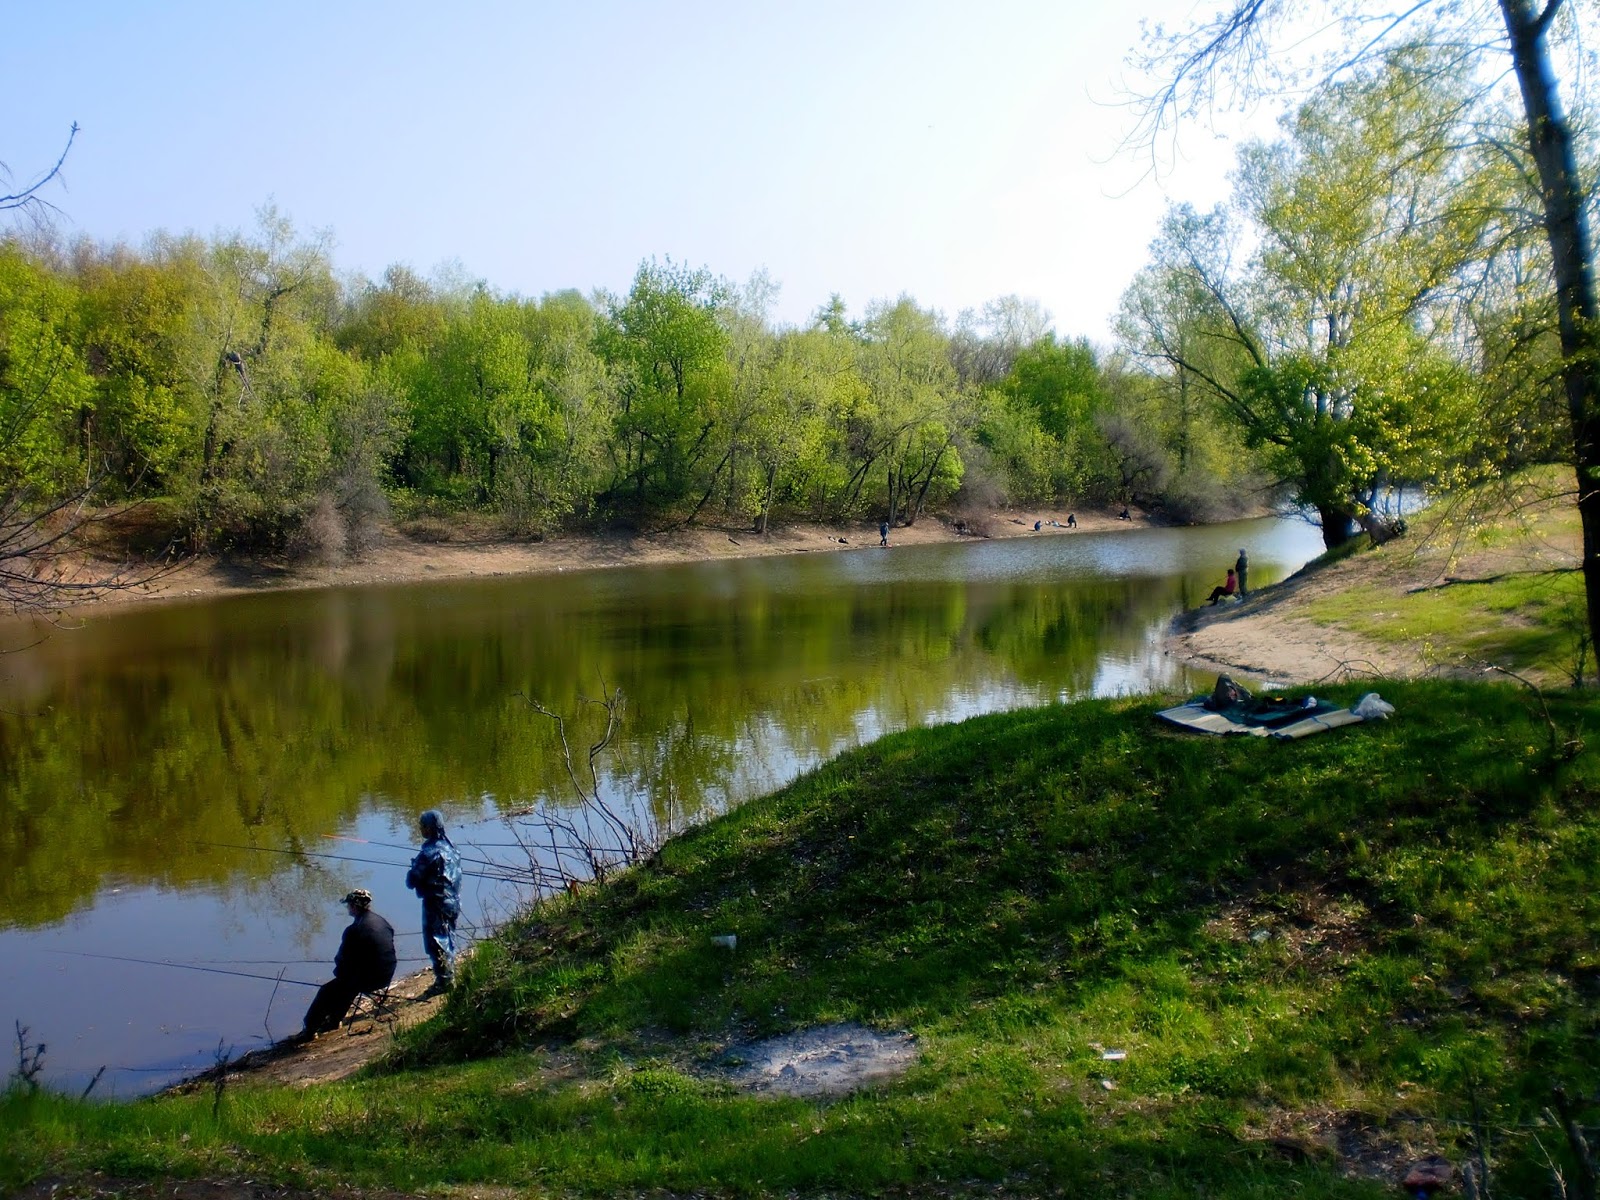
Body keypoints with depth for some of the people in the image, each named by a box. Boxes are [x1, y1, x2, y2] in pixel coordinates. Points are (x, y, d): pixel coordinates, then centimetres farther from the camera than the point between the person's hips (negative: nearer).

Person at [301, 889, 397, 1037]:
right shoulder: (383, 922, 4)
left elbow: (342, 959, -12)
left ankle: (310, 1028, 26)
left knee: (326, 990, 14)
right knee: (348, 981, 33)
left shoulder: (354, 930, -19)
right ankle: (334, 1020, 43)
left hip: (367, 978, -7)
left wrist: (340, 973, 11)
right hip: (386, 977, 7)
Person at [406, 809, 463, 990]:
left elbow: (412, 880, -18)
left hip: (435, 904, -8)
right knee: (448, 941, 20)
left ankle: (443, 981, 7)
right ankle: (449, 977, 30)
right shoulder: (450, 846, 3)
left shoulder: (429, 853, -22)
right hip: (452, 902, 8)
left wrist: (414, 869, 3)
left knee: (436, 943, 2)